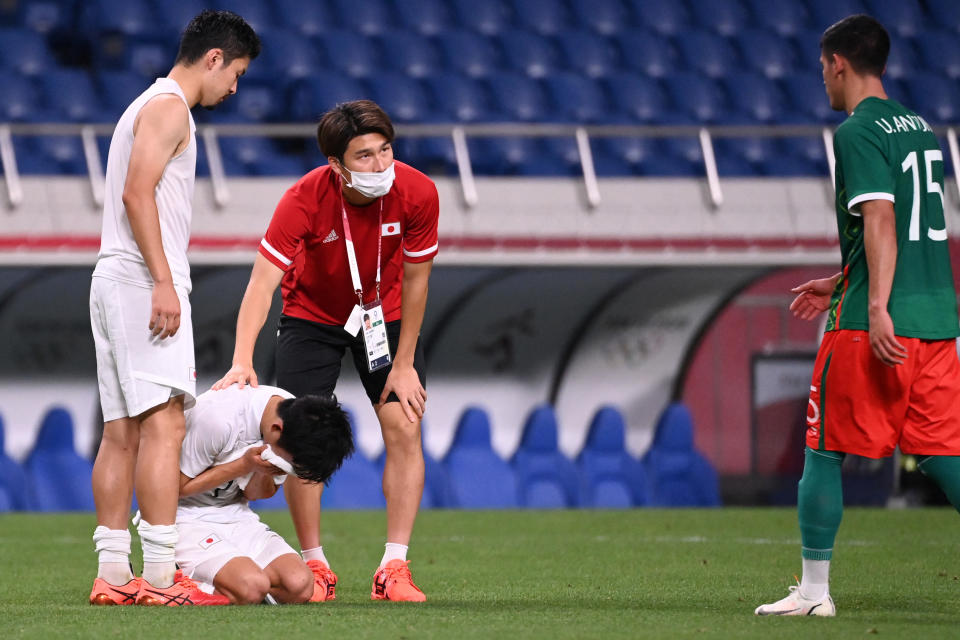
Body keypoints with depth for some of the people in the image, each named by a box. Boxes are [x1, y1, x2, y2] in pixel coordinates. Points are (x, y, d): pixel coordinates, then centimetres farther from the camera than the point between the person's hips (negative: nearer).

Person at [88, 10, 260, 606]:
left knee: (121, 433, 7)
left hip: (115, 284, 10)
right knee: (163, 425, -14)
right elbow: (137, 193, -17)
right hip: (143, 282, -10)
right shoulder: (168, 107, -7)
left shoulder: (151, 106, 24)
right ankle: (160, 575, -19)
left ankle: (113, 573, 5)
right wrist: (163, 283, -21)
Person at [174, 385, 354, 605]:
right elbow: (177, 488, -17)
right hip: (186, 519, -6)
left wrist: (263, 473, -19)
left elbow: (254, 494, 5)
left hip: (237, 517, 6)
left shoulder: (297, 417, -6)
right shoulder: (217, 418, -27)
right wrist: (245, 465, -23)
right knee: (252, 588, -30)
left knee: (300, 585, -18)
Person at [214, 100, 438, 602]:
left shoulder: (417, 193, -26)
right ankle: (315, 566, 3)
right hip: (312, 315, -1)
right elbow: (262, 283, -34)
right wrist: (242, 363, -46)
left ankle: (394, 570, -6)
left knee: (404, 429, -10)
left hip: (385, 314, 1)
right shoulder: (305, 199, -32)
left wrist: (404, 365, -10)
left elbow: (414, 280, -13)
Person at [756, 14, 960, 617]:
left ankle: (814, 590, 7)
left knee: (824, 451, 4)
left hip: (875, 324, -7)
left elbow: (881, 222, -19)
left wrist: (877, 307, -26)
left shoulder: (858, 133, -8)